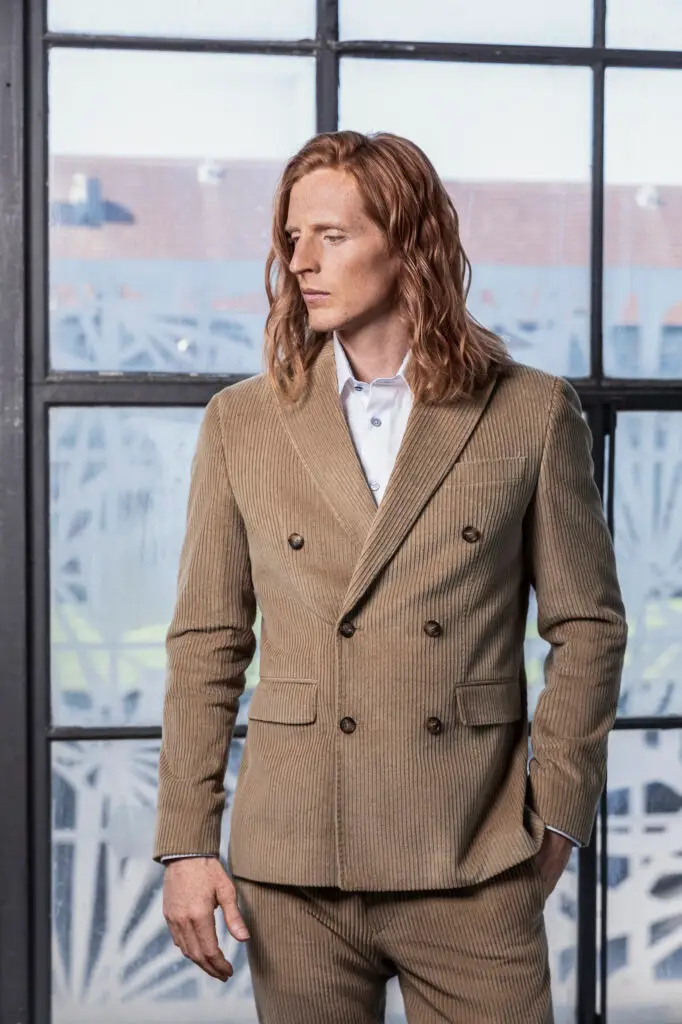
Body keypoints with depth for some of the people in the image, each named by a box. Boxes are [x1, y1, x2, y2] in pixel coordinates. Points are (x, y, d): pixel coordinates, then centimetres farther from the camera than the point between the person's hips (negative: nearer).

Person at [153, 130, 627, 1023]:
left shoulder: (532, 415, 2)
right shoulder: (242, 423, 7)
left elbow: (588, 626, 6)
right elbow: (207, 643, 7)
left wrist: (556, 816, 0)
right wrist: (186, 845, 2)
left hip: (472, 869, -1)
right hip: (293, 868, 1)